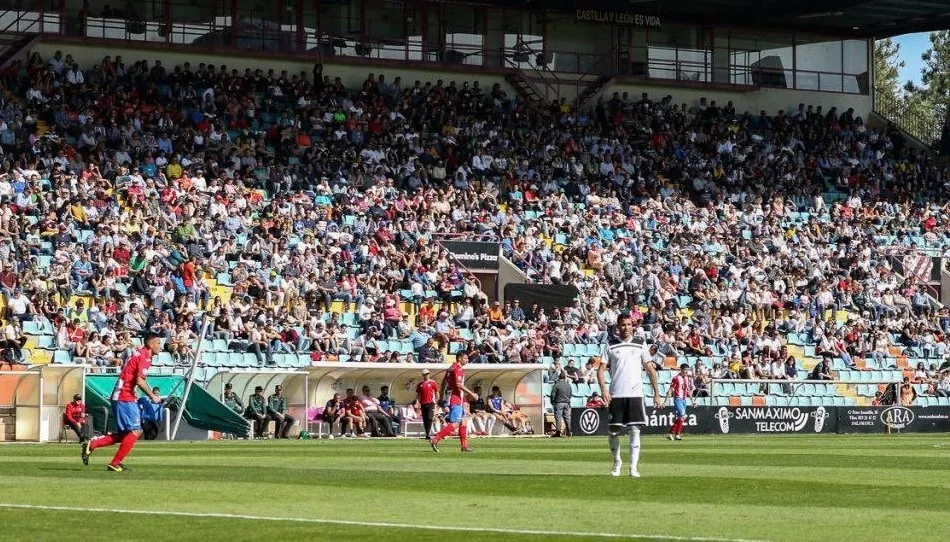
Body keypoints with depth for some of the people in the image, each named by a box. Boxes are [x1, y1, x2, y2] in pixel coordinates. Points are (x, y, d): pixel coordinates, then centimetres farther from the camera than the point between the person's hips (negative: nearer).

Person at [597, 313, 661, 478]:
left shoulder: (640, 345, 7)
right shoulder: (610, 345, 6)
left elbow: (650, 369, 10)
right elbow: (601, 369, 3)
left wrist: (656, 393, 6)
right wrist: (603, 389, -12)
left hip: (635, 394, 0)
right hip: (616, 395, 0)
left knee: (635, 430, -7)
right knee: (613, 431, 2)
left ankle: (633, 467, -8)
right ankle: (617, 461, 25)